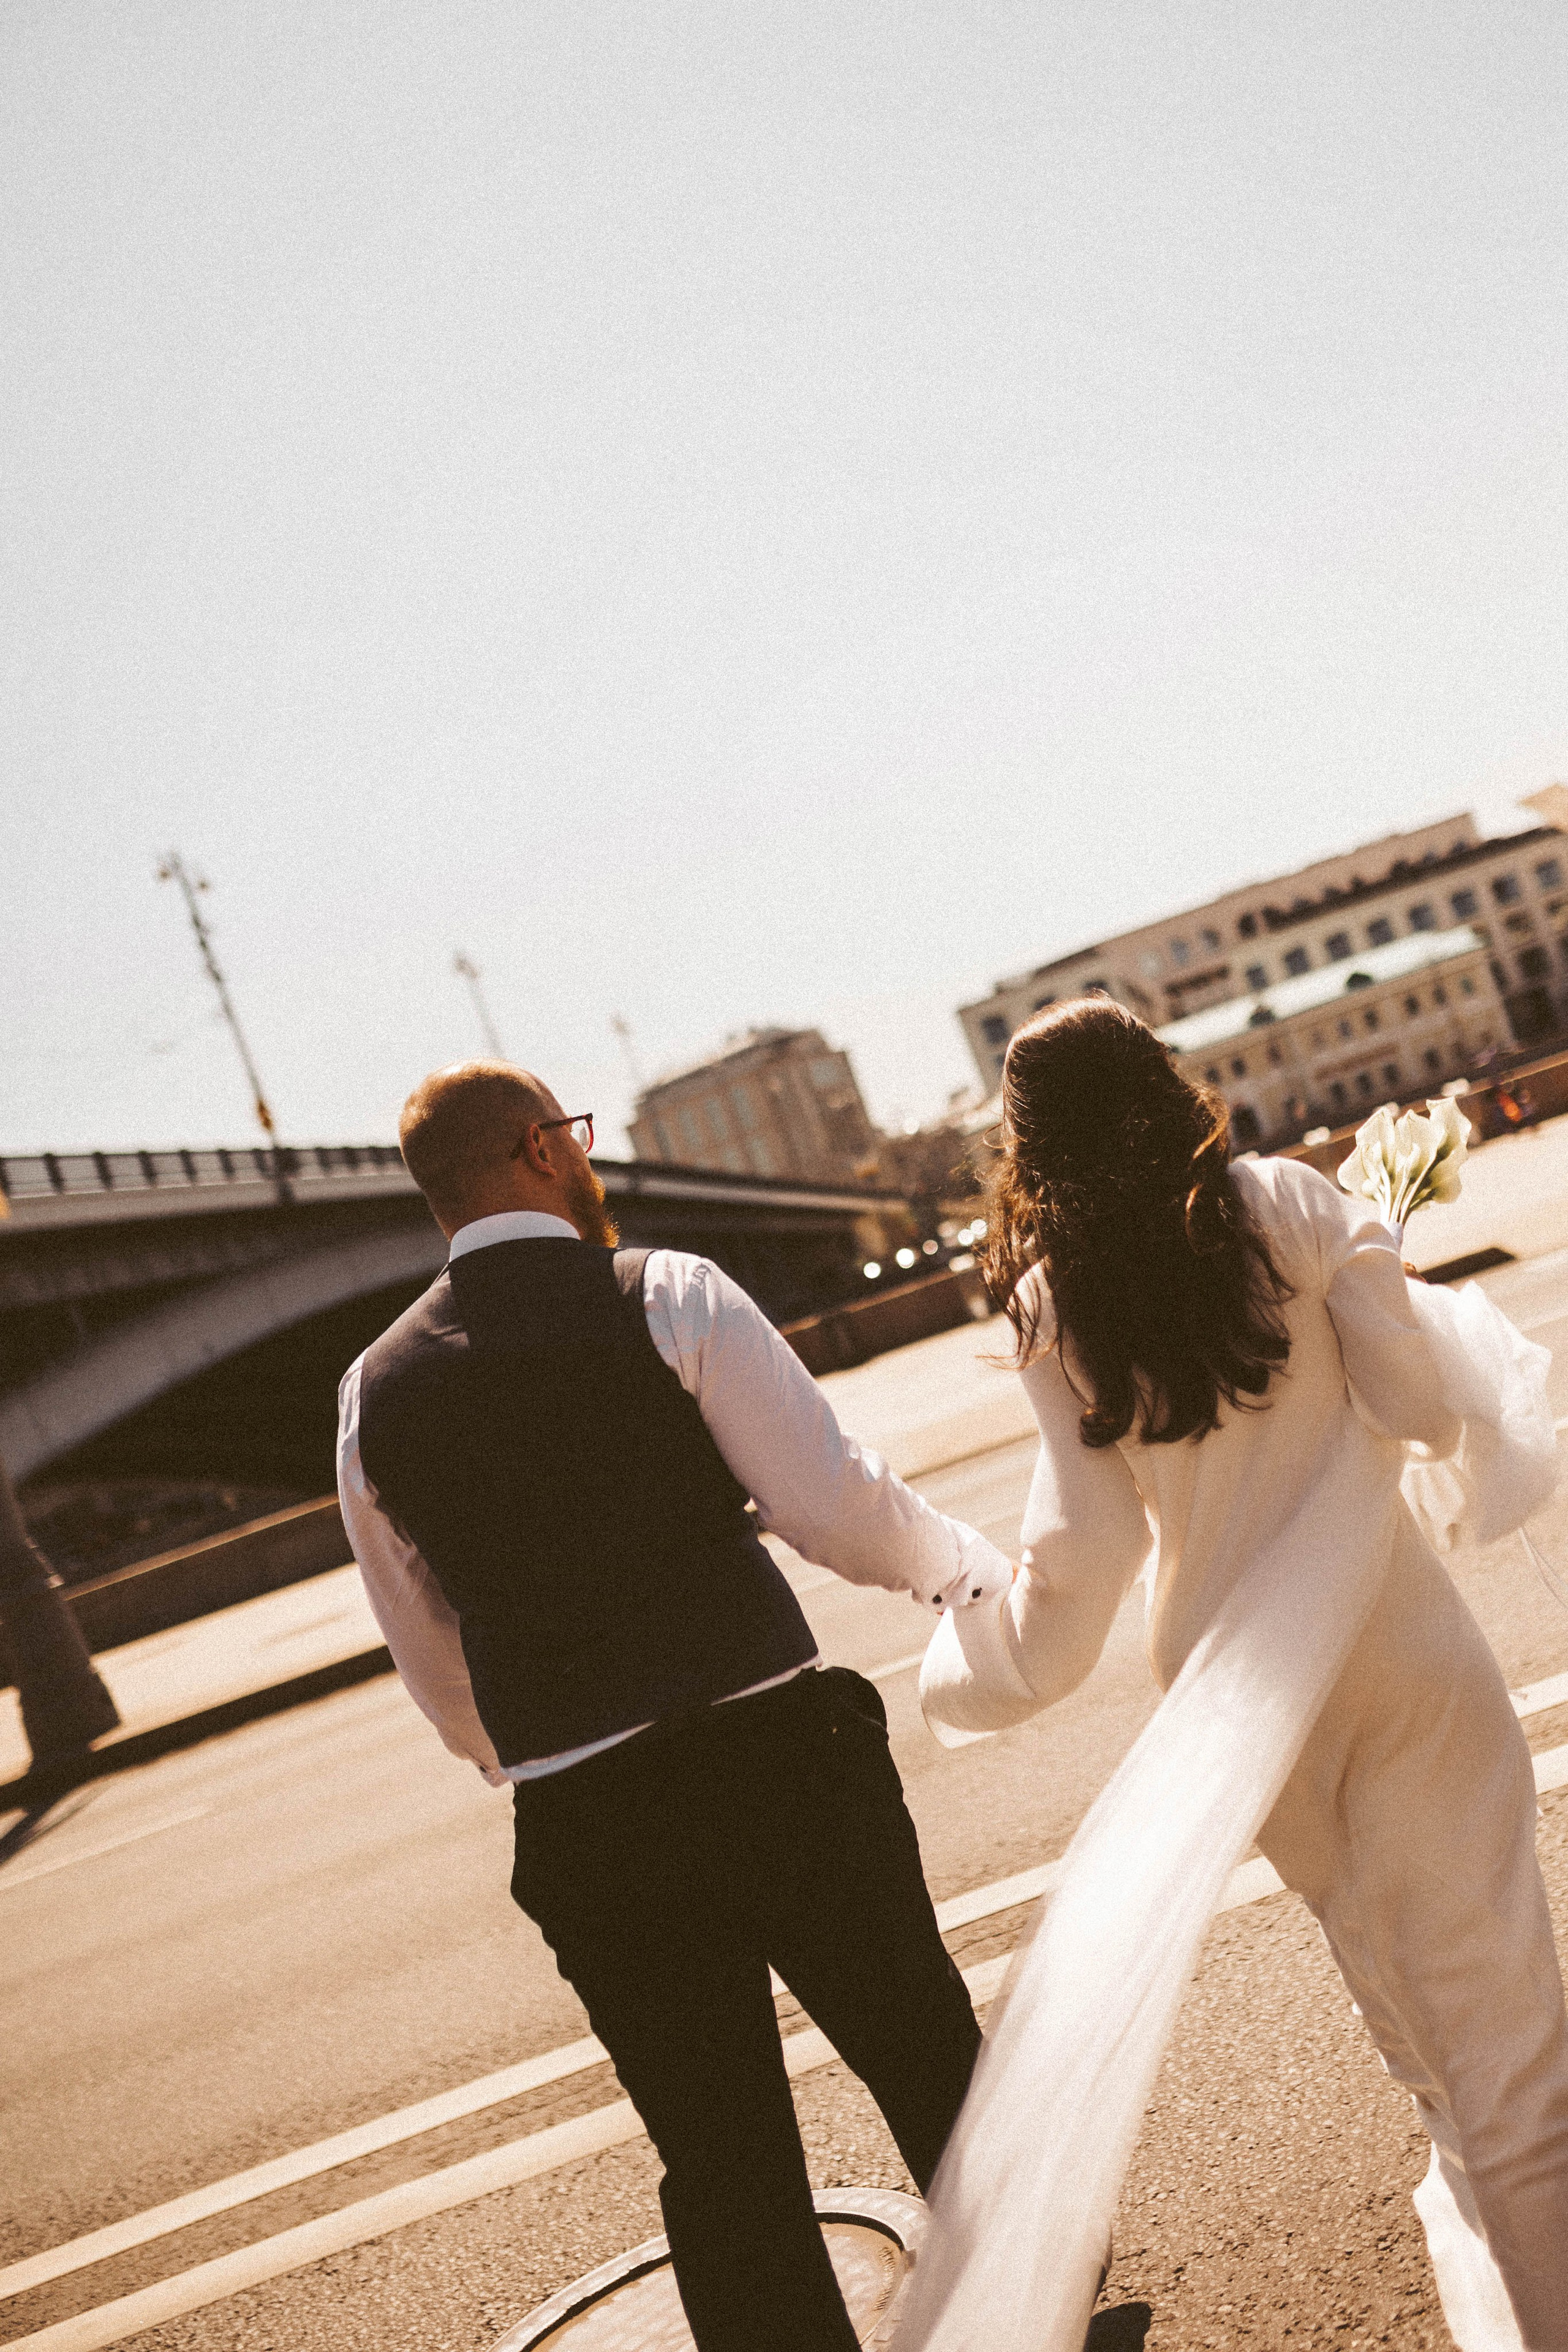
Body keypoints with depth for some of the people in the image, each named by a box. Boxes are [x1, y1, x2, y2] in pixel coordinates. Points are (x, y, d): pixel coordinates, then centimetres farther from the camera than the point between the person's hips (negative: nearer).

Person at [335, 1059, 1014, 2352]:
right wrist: (975, 1566, 9)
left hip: (583, 1835, 3)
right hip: (778, 1755, -2)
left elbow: (431, 1666, 16)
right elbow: (836, 1504, -10)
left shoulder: (375, 1391, 6)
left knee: (720, 2160, 13)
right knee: (928, 2056, 21)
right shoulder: (665, 1296, -7)